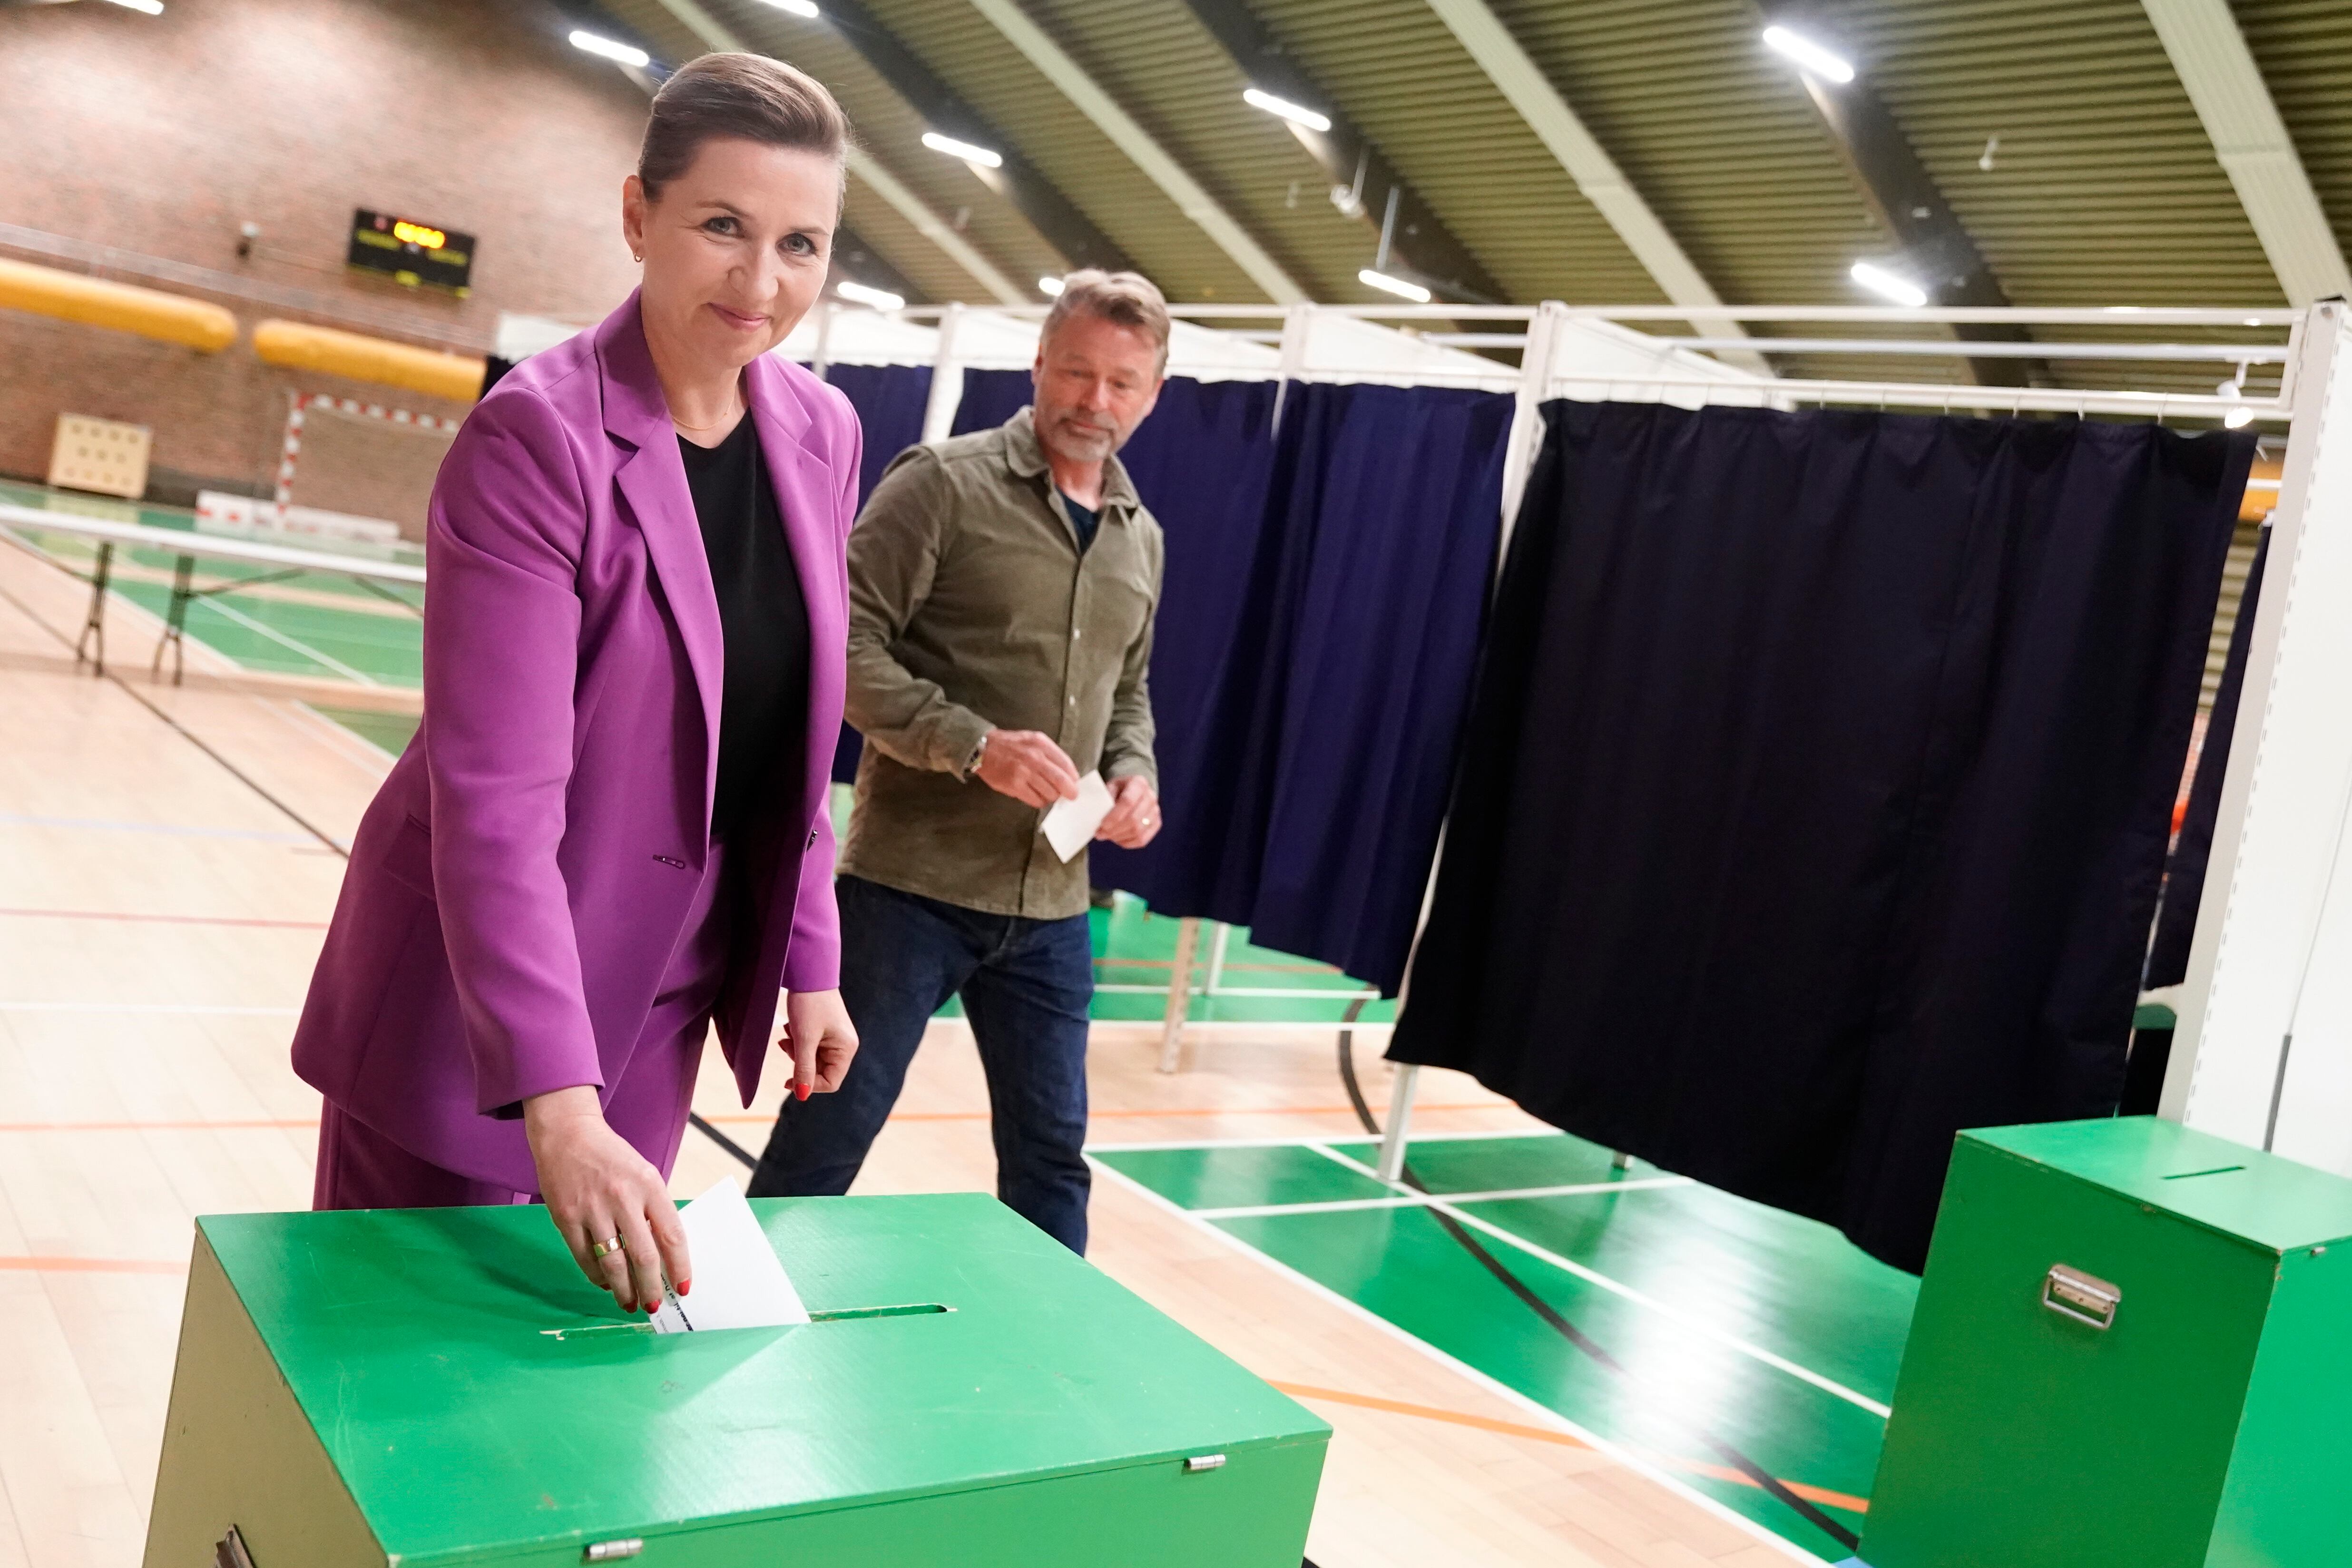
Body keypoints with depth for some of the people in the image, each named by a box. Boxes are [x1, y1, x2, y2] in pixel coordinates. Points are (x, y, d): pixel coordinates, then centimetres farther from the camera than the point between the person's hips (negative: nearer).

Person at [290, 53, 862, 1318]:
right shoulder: (537, 436, -20)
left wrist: (809, 956, 7)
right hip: (473, 996, -5)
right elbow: (495, 798, -26)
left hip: (662, 991, 6)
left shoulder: (823, 436, -1)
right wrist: (556, 1104, -32)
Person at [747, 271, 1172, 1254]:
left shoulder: (1141, 540, 13)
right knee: (827, 1138, 4)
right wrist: (975, 744, -24)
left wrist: (1136, 772, 3)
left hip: (1050, 910, 6)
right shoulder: (945, 483, -7)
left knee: (1050, 1154, 13)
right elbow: (845, 644, -13)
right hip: (910, 884, -5)